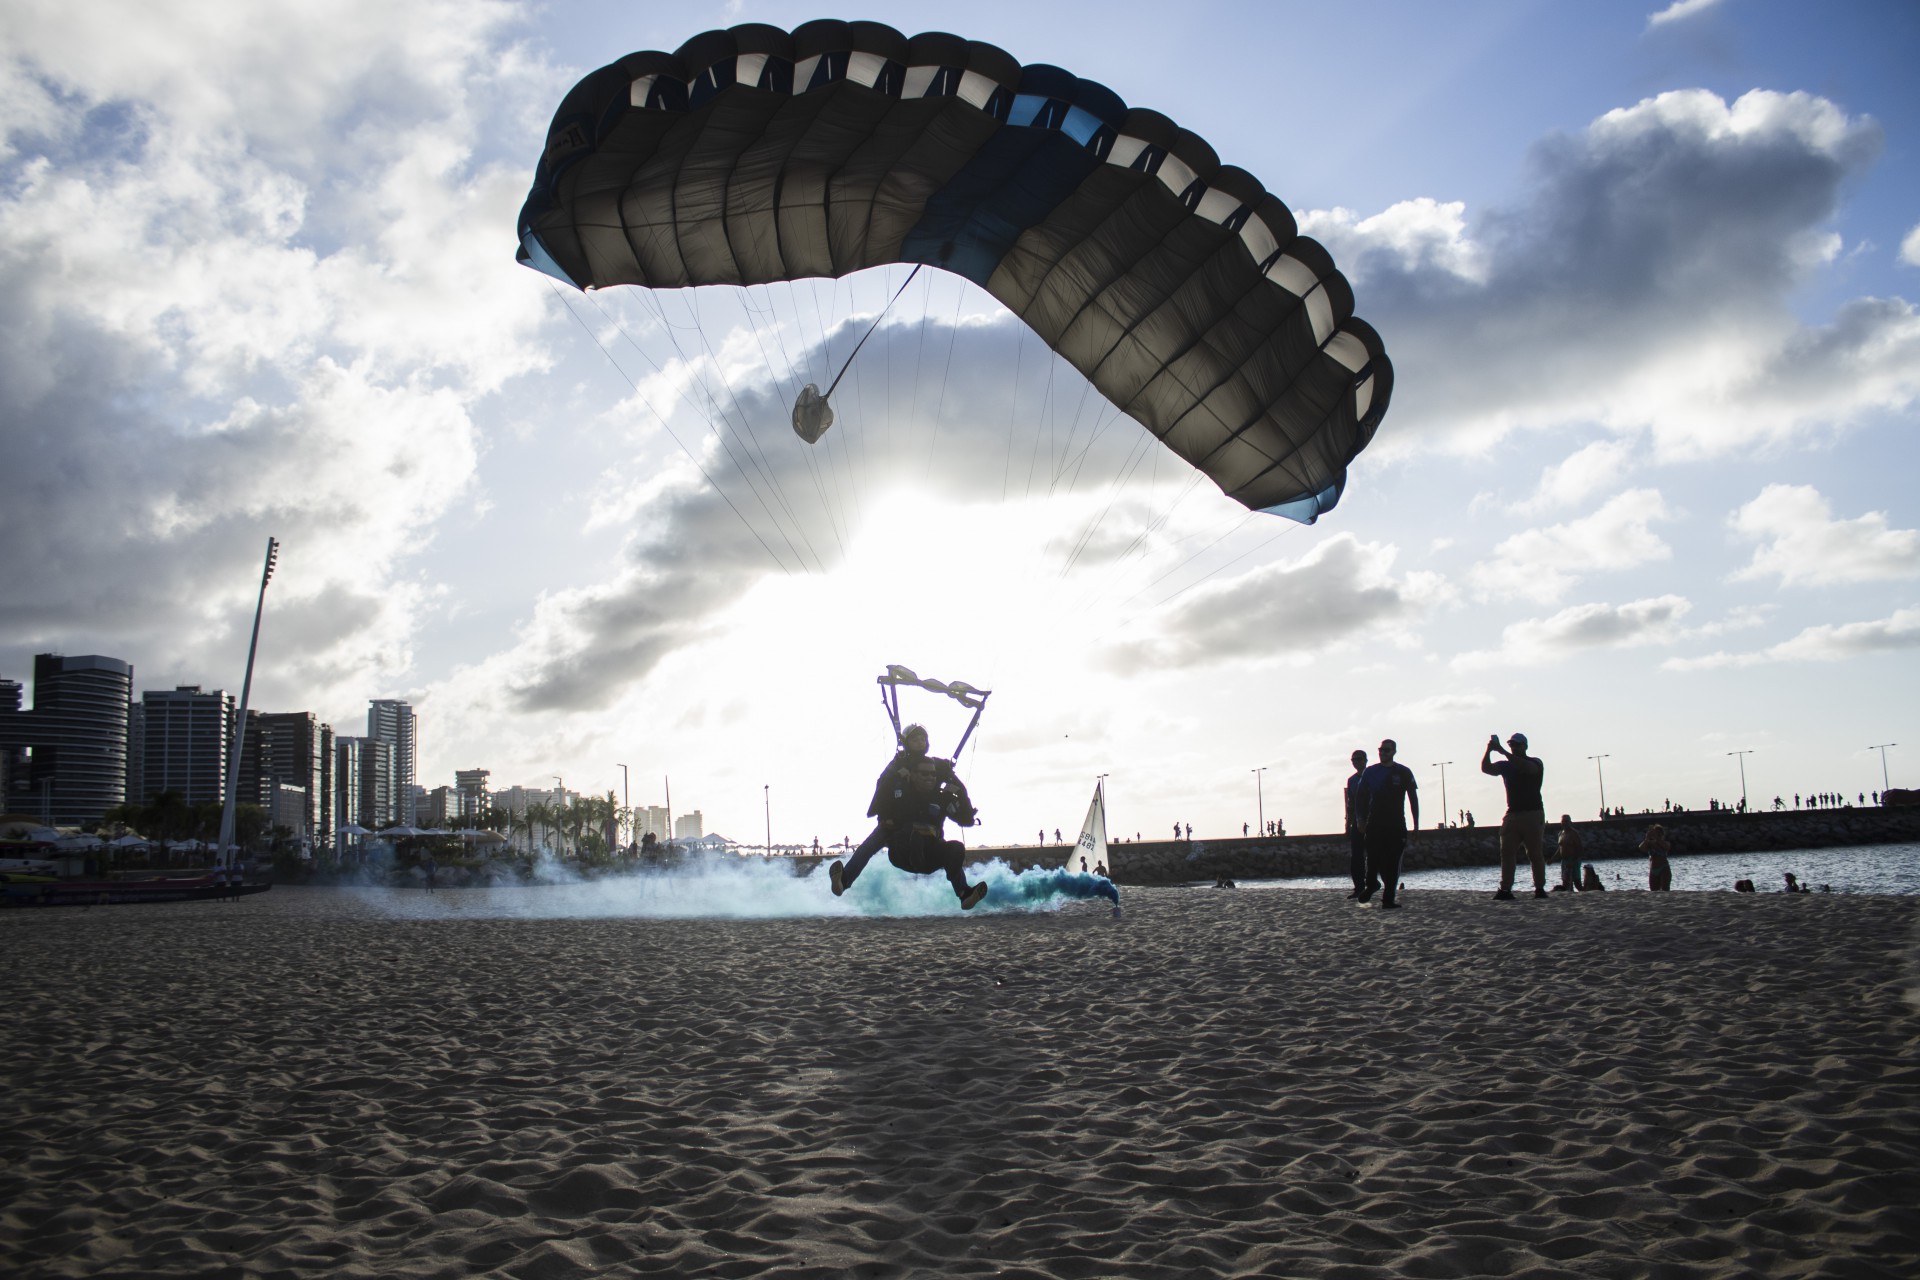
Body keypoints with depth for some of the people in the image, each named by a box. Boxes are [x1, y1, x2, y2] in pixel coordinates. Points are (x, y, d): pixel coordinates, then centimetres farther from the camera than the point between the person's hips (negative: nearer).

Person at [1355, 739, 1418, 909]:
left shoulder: (1403, 772, 4)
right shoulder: (1370, 772, 8)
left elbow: (1413, 798, 5)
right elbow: (1363, 798, 11)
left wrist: (1416, 823, 0)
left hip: (1396, 825, -1)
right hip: (1375, 823, 1)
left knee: (1392, 862, -2)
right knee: (1373, 858, -6)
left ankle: (1388, 898, 2)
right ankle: (1371, 885, 22)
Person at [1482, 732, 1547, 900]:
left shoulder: (1536, 763, 2)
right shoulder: (1506, 765, 15)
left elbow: (1526, 767, -20)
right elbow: (1486, 768, 1)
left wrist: (1502, 751, -24)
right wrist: (1488, 750, -17)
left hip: (1533, 814, -4)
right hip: (1512, 815, 4)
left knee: (1536, 853, -4)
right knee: (1507, 853, -6)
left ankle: (1540, 888, -1)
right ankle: (1505, 889, -10)